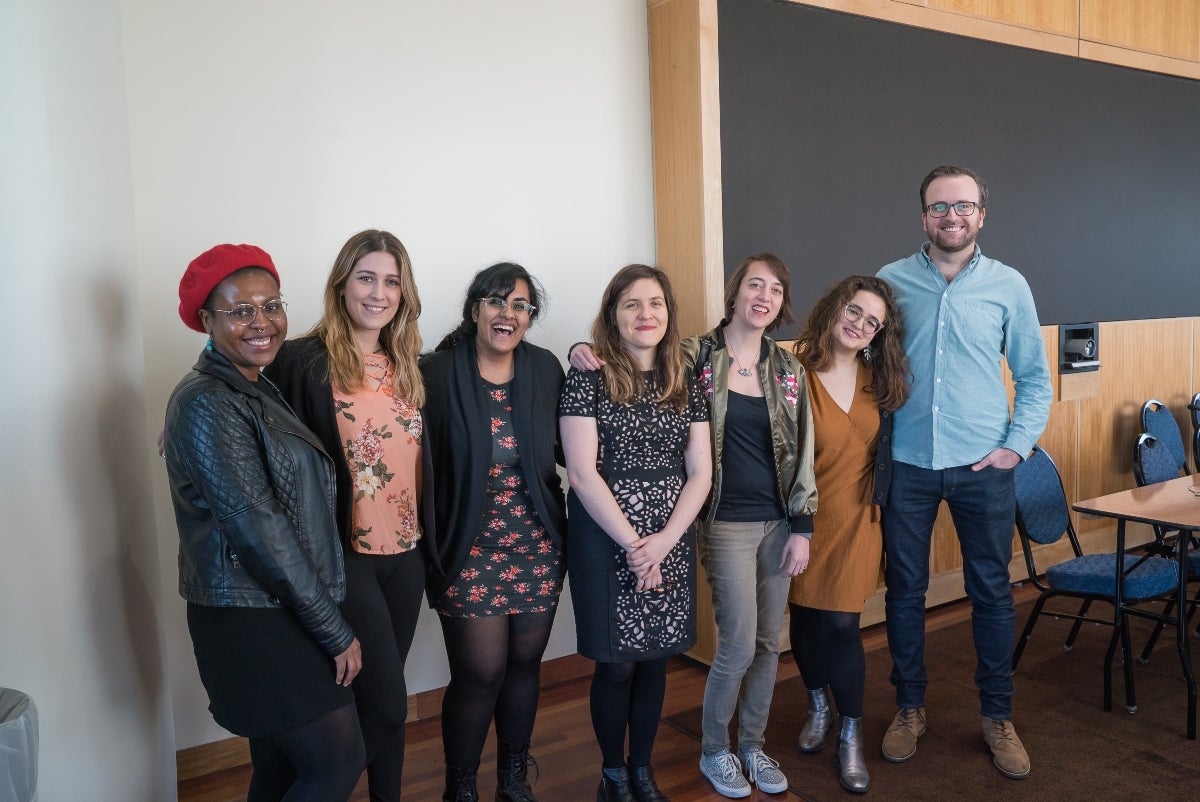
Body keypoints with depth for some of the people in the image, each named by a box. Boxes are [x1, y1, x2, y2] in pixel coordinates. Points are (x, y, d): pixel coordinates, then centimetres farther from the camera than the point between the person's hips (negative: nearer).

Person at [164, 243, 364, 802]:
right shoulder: (206, 403, -17)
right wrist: (334, 630, -16)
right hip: (256, 621, -8)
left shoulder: (258, 391, 11)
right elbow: (256, 528, -21)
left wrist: (328, 618, 12)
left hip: (281, 611, 8)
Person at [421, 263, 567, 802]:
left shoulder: (545, 369, 1)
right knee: (480, 672, 1)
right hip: (471, 550, -4)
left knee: (524, 662, 15)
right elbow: (421, 461, -11)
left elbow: (564, 449, 7)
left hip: (537, 546, 4)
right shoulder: (439, 373, -10)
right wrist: (432, 542, -16)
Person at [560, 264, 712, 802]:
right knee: (617, 664, 5)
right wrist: (633, 543, -14)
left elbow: (700, 473, 3)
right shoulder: (589, 377, -6)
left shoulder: (684, 383, 7)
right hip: (606, 540, -4)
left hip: (671, 541, 4)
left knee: (655, 659, 12)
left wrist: (662, 542, -10)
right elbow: (582, 473, -12)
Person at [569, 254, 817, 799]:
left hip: (778, 521, 4)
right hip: (726, 523, -4)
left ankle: (752, 744, 33)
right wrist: (585, 351, -23)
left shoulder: (787, 369, 5)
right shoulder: (694, 357, -6)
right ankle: (713, 751, 23)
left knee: (768, 642, 12)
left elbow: (802, 453, 6)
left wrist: (801, 527, 2)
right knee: (739, 645, -2)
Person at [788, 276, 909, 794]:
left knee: (841, 625, 0)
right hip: (805, 517, -2)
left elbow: (884, 448, 12)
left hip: (855, 518, 2)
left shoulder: (879, 378, 2)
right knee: (805, 620, 12)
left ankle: (851, 737, 18)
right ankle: (818, 707, 38)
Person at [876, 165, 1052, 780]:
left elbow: (1035, 377, 6)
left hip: (983, 466, 0)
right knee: (904, 590, 9)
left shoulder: (1008, 285, 1)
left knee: (991, 592, 10)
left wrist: (1017, 444, -4)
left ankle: (997, 716, 28)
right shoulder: (891, 281, 0)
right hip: (907, 466, 0)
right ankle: (909, 708, 27)